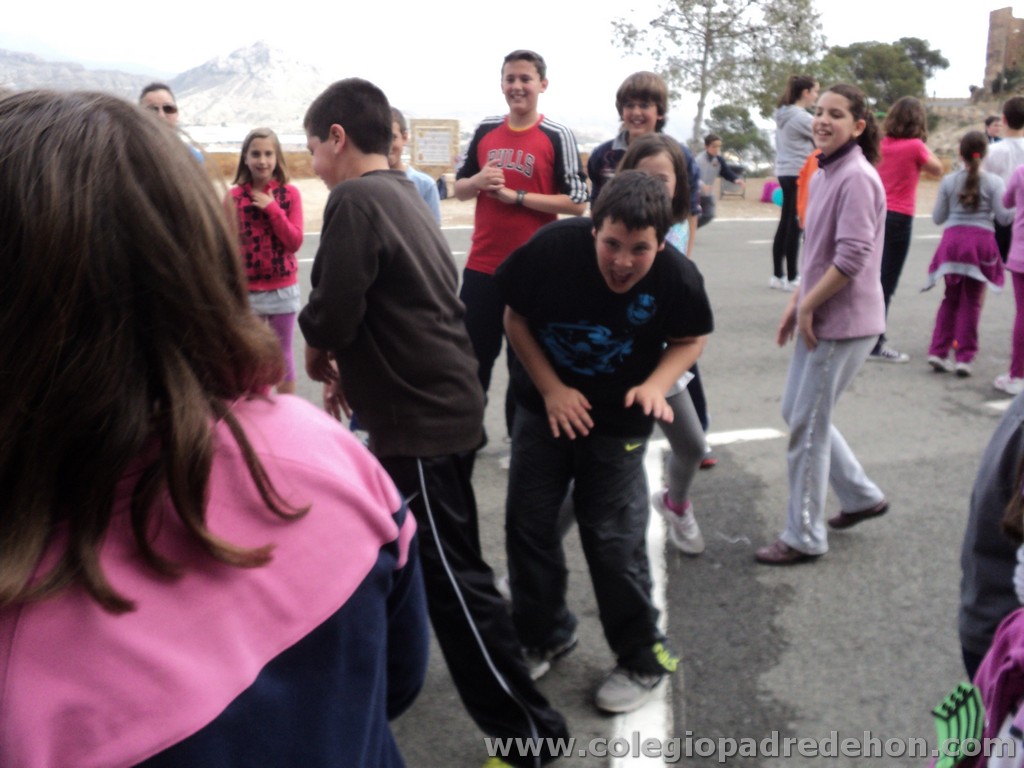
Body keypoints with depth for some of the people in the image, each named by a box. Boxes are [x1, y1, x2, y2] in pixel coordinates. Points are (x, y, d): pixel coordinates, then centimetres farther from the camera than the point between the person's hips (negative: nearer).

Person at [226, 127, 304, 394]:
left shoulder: (290, 193, -2)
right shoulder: (234, 196, -3)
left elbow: (295, 242, -7)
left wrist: (272, 208, -16)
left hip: (283, 288, 1)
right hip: (247, 290, 0)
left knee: (283, 352, 11)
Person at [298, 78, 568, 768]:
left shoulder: (356, 199, -16)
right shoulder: (402, 192, 14)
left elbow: (332, 313, -21)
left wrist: (318, 355, 0)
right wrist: (352, 369, 11)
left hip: (421, 419, -10)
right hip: (440, 403, 10)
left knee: (452, 580, -1)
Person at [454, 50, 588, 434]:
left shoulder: (557, 136, -6)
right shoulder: (484, 130, 7)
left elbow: (577, 202, -11)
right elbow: (459, 187, 14)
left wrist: (515, 195, -17)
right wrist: (478, 181, -9)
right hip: (481, 266, 4)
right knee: (472, 354, 12)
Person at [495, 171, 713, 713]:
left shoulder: (678, 279, -23)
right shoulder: (553, 248, -24)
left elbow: (690, 339, -3)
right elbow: (515, 318, -8)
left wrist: (657, 384, -23)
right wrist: (551, 389, -16)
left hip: (618, 422, -2)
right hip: (546, 408, 2)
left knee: (614, 540, 0)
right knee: (527, 524, 9)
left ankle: (642, 660, 22)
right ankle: (544, 636, 33)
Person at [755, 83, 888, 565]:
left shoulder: (856, 178, -17)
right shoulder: (823, 175, 11)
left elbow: (852, 257, -23)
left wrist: (809, 306, -15)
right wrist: (796, 304, 12)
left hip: (843, 323, -9)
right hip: (819, 319, 9)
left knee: (807, 427, -1)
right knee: (796, 413, 17)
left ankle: (804, 538, 14)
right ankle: (861, 496, 33)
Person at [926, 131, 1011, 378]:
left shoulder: (949, 180, 4)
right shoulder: (993, 182, -2)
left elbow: (938, 217, 8)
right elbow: (1003, 216, -1)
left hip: (952, 239, 2)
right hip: (981, 240, -2)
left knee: (951, 298, 13)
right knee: (971, 301, 4)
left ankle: (938, 351, 7)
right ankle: (964, 357, 4)